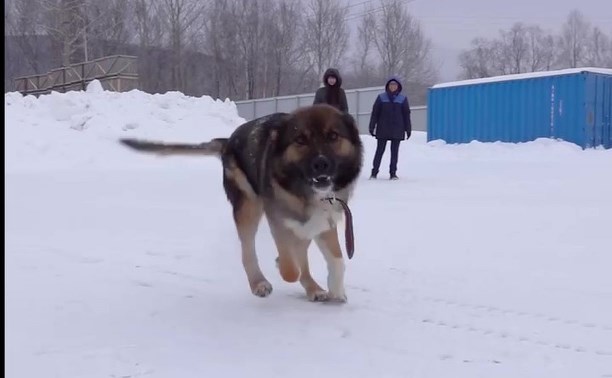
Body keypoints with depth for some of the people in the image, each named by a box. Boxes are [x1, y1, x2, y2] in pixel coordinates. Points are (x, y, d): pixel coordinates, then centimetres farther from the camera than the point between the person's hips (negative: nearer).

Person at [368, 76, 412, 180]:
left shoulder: (403, 99, 4)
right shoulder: (381, 97, 2)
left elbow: (406, 115, 6)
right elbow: (375, 113, 3)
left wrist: (408, 129, 4)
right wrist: (372, 127, -1)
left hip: (397, 130, 1)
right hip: (383, 130, -1)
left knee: (394, 152, 5)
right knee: (380, 150, 1)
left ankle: (393, 173, 12)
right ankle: (374, 172, 5)